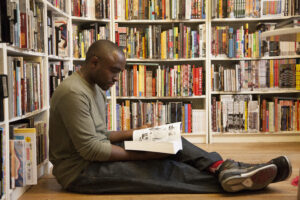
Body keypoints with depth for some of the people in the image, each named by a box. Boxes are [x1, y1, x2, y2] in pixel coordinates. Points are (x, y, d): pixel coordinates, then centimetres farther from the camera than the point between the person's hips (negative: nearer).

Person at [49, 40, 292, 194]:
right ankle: (227, 178, -14)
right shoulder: (73, 93, -21)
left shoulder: (95, 89, 12)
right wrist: (140, 154, -21)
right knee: (162, 170, -19)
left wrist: (131, 135, 1)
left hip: (95, 157, 9)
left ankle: (222, 168, -19)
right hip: (80, 171, -9)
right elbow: (89, 149, -24)